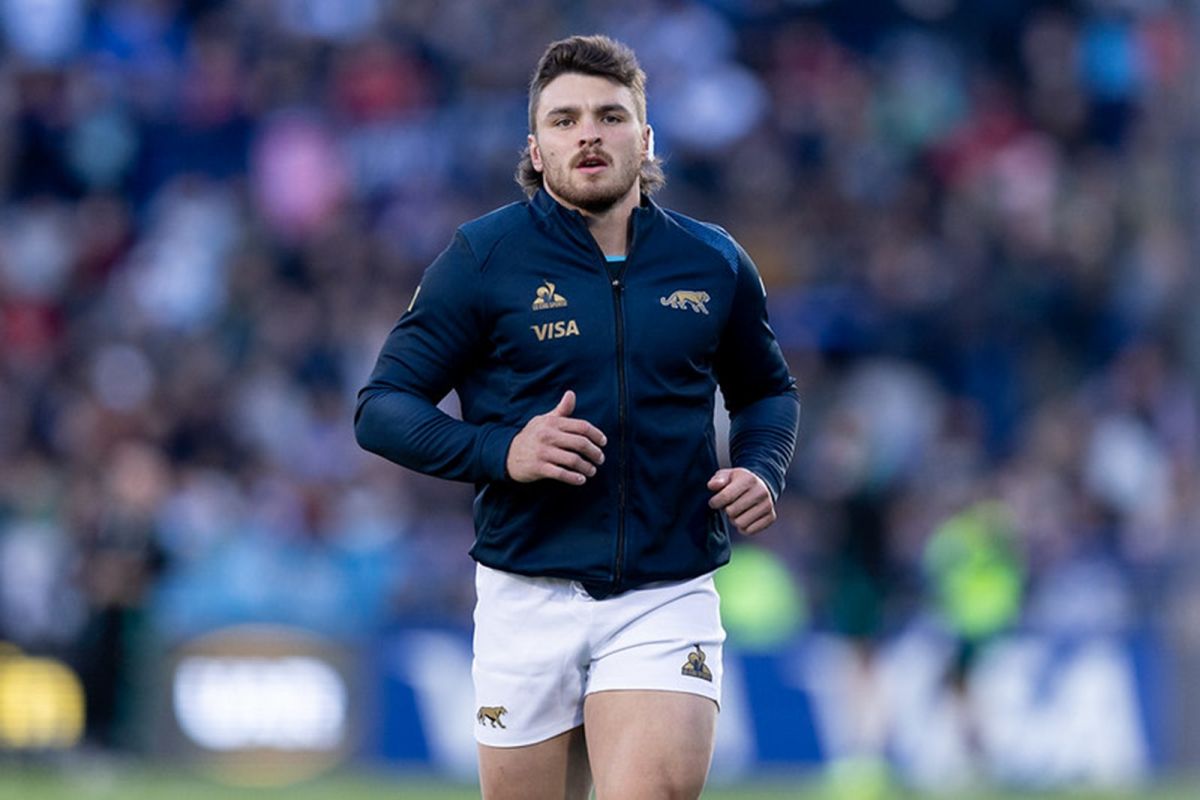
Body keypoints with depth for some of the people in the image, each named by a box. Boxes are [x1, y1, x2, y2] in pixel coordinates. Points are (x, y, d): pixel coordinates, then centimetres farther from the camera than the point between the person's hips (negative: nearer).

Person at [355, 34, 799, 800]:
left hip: (667, 598, 0)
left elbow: (767, 391, 24)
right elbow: (382, 407, -1)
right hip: (528, 597, 0)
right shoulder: (485, 257, 0)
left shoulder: (713, 264, 7)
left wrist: (762, 471, 2)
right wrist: (500, 451, -18)